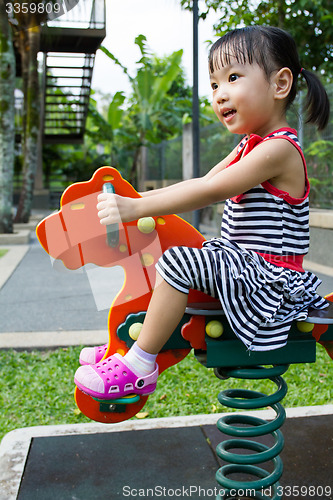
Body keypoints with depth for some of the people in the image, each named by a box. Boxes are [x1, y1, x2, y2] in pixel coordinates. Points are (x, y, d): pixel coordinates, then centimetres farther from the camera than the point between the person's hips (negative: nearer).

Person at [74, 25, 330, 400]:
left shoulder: (278, 149, -18)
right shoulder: (248, 147, 13)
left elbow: (208, 192, -26)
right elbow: (202, 183, 13)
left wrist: (135, 207, -28)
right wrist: (136, 199, 5)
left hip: (268, 277, -10)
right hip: (243, 265, 10)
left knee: (178, 262, -26)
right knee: (176, 262, 17)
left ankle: (139, 367, -14)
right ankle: (134, 344, 20)